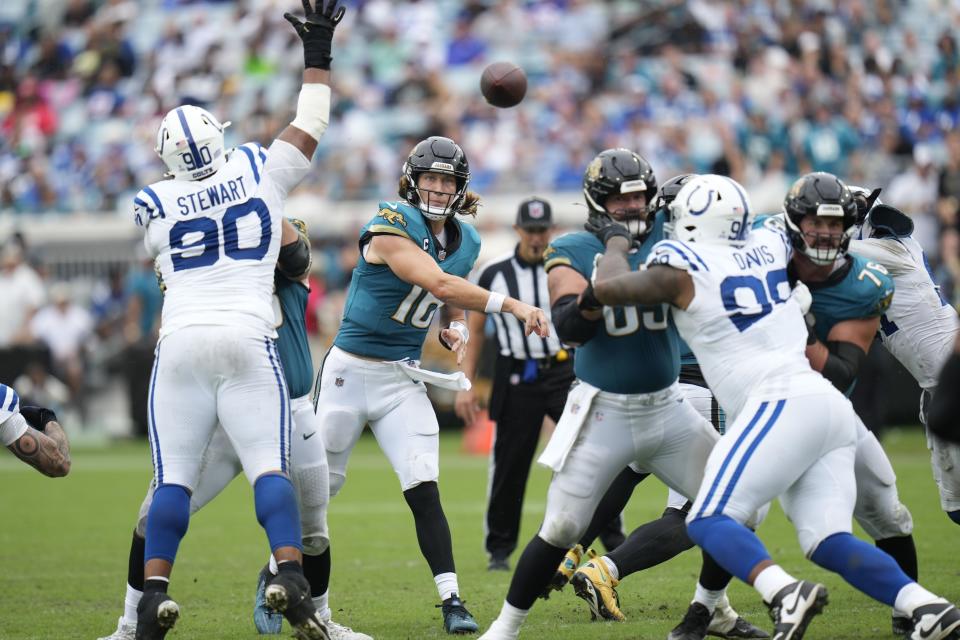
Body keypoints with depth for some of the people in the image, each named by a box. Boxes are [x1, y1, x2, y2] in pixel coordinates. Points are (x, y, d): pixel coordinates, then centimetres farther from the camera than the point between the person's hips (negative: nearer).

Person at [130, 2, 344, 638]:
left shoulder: (155, 207, 7)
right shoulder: (260, 173, 5)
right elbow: (310, 127, 16)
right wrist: (318, 53, 25)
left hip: (181, 341, 1)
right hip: (248, 340, 0)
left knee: (174, 478, 4)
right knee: (270, 467, -1)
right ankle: (291, 574, -20)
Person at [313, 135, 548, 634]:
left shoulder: (466, 243, 4)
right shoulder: (391, 228, -20)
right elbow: (439, 284, -32)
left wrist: (455, 327, 2)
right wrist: (511, 306, -37)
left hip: (402, 378, 4)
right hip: (350, 369, -4)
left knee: (423, 489, -9)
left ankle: (451, 601, -10)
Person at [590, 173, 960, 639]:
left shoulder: (684, 269, -1)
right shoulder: (769, 247, 18)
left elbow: (607, 287, -4)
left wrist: (616, 242, 18)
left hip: (780, 405, -7)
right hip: (832, 406, 7)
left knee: (708, 521, -9)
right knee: (828, 540, 5)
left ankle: (784, 593, -34)